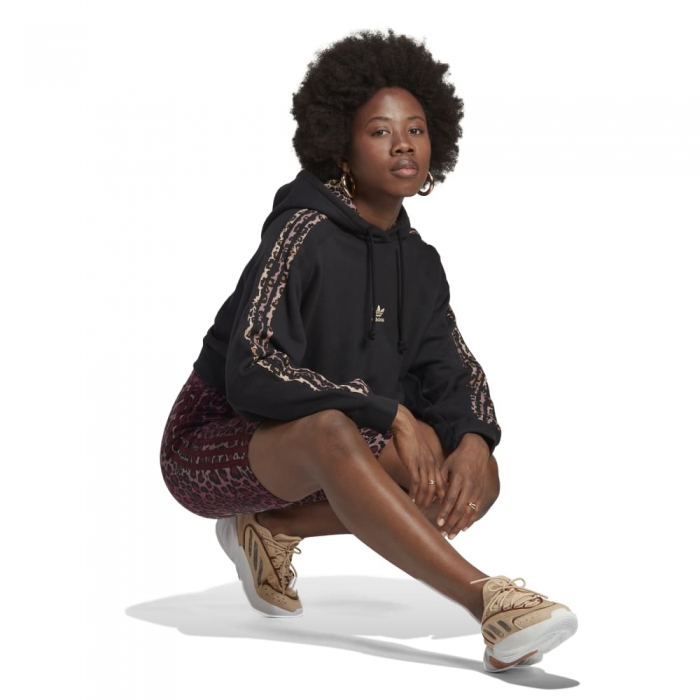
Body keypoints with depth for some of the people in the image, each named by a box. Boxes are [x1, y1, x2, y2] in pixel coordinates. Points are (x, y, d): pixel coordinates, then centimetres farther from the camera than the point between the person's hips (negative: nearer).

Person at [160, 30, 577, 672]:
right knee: (330, 430, -40)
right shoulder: (305, 233, -18)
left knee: (477, 476, -13)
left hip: (301, 464, 7)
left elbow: (453, 370, 4)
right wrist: (391, 416, -30)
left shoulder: (416, 261, 4)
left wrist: (473, 439, -19)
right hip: (214, 446, -7)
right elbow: (252, 372, -27)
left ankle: (272, 532, -2)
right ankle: (491, 603, -48)